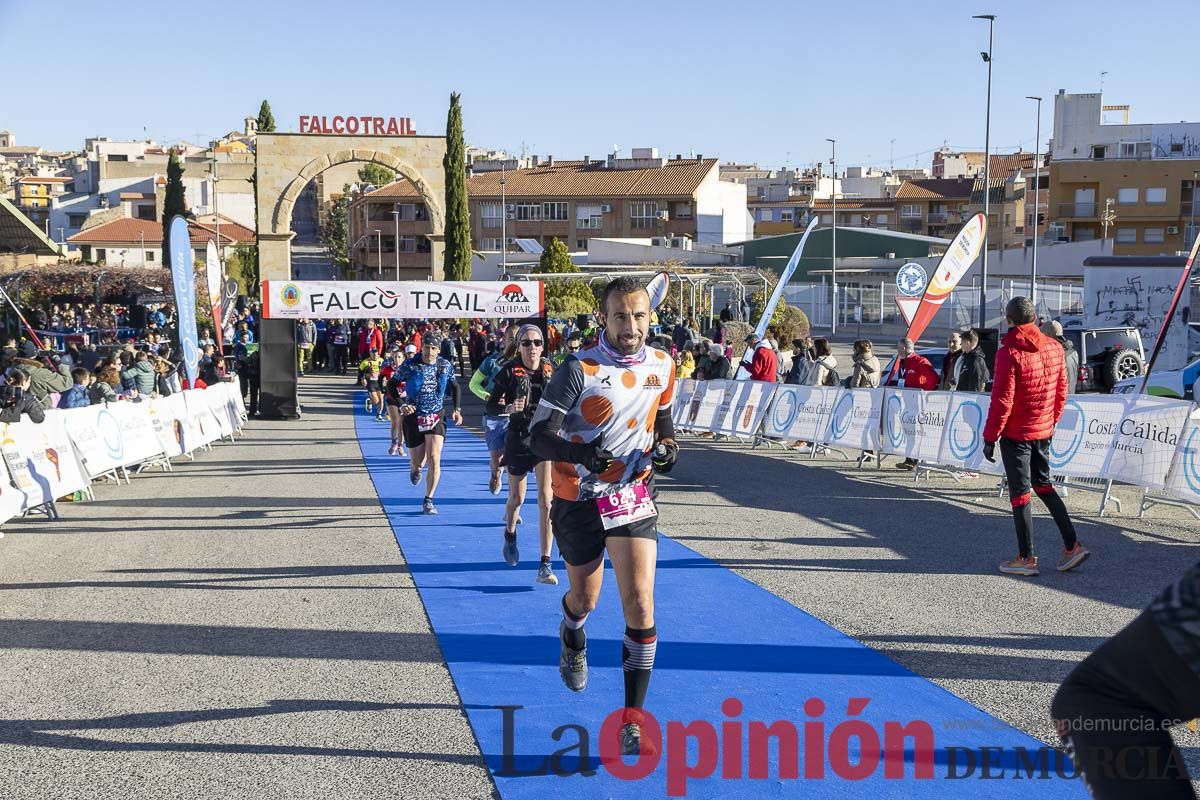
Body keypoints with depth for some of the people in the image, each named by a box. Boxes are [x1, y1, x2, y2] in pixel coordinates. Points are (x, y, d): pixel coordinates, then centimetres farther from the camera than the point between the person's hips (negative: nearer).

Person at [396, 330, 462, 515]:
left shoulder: (446, 366, -2)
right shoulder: (409, 365, -9)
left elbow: (454, 387, 14)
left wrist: (456, 409, 3)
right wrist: (401, 406, -17)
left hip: (437, 417, 1)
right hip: (414, 418, -1)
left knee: (434, 459, -14)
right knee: (418, 463, 7)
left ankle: (428, 500, -2)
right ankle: (415, 469, 48)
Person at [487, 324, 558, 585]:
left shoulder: (551, 370, -1)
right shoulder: (509, 371, -7)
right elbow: (491, 406, -4)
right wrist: (508, 408, -23)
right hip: (518, 439, 0)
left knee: (546, 499, -12)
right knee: (517, 497, 14)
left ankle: (545, 566, -11)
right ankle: (510, 536, 49)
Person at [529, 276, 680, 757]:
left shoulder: (662, 367, -1)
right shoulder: (579, 370, -16)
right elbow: (539, 436, -17)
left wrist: (666, 447, -4)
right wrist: (578, 452, -37)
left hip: (633, 496, 2)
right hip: (579, 500, -2)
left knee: (639, 600, -12)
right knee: (584, 598, 16)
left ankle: (633, 716, -4)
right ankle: (572, 638, 55)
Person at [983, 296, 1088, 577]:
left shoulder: (1008, 353, -19)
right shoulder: (1054, 348, 2)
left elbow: (1002, 401, -18)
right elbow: (1061, 392, 9)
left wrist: (990, 437, -11)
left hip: (1016, 434, -6)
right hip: (1043, 432, 6)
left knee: (1020, 493, 2)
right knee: (1043, 485, 19)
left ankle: (1026, 558, 9)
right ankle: (1072, 545, 16)